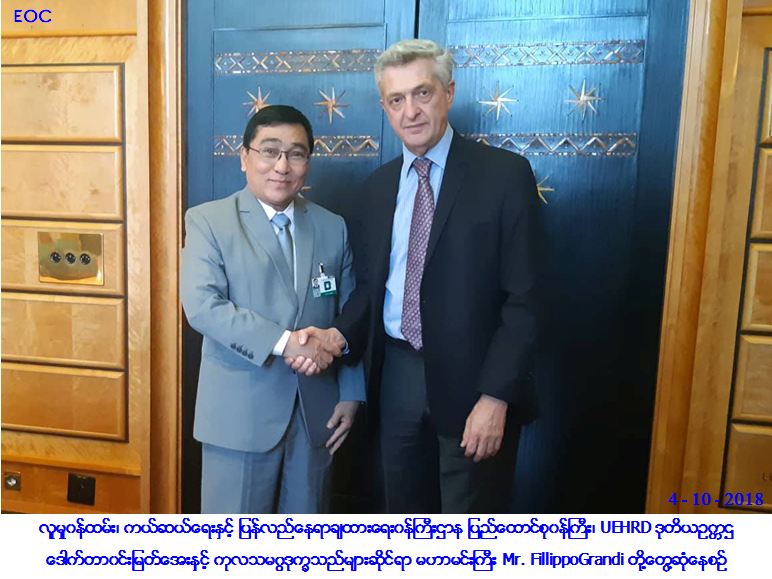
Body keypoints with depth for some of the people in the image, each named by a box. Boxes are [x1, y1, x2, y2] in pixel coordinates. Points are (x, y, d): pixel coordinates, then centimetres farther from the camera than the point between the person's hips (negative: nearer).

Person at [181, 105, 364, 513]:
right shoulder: (208, 221, -4)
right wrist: (284, 342, -25)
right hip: (240, 411, -3)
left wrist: (351, 392, 4)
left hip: (316, 410, 4)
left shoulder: (333, 227, 7)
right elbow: (202, 306, -16)